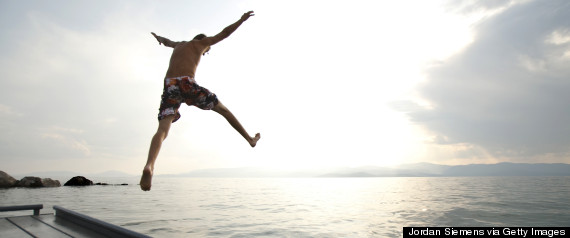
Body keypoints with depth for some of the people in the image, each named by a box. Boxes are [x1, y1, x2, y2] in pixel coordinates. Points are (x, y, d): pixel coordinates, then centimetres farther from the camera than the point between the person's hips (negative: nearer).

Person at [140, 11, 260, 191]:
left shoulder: (179, 45, 36)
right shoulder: (200, 43, 21)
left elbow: (167, 42, 59)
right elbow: (225, 32, 22)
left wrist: (160, 38, 82)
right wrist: (242, 20, 35)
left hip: (169, 86, 4)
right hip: (187, 83, -4)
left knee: (162, 129, -11)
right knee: (223, 110, 11)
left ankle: (149, 166, -36)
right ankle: (250, 139, 17)